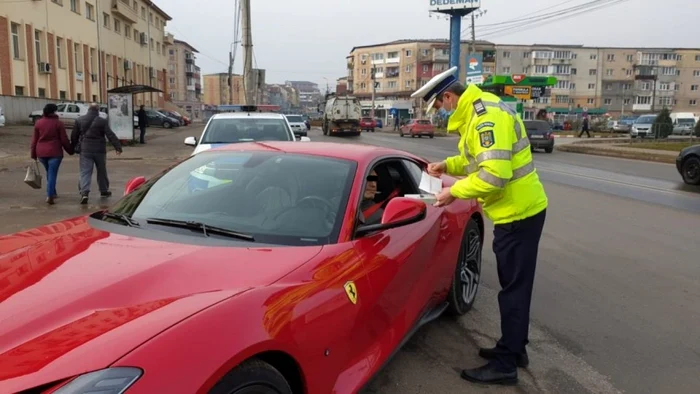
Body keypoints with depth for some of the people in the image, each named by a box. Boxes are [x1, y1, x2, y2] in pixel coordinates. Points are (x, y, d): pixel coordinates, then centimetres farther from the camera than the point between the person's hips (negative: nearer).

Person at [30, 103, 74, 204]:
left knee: (49, 172, 22)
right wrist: (70, 150, 6)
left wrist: (33, 154, 15)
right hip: (54, 152, -5)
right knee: (52, 174, -3)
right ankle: (50, 196, -10)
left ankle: (52, 193, 30)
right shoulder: (58, 123, -6)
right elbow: (64, 140, -7)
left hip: (41, 152, 5)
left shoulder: (38, 123, 7)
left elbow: (34, 140, 9)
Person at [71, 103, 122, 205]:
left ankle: (84, 193, -21)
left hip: (85, 150, 1)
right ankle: (104, 190, 28)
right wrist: (118, 147, -12)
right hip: (99, 150, -1)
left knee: (85, 172, -3)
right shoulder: (102, 121, -6)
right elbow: (111, 136, -11)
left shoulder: (79, 120, 3)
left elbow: (74, 136, 8)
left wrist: (73, 147, 21)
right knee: (102, 171, 16)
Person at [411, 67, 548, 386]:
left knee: (514, 288, -1)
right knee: (514, 285, 18)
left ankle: (505, 364, 10)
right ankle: (514, 348, 33)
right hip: (517, 210, 10)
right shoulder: (475, 113, 11)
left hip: (519, 213, -10)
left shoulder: (487, 116, -22)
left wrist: (454, 192, -19)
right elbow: (479, 158, 22)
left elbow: (495, 173, -30)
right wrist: (447, 165, 7)